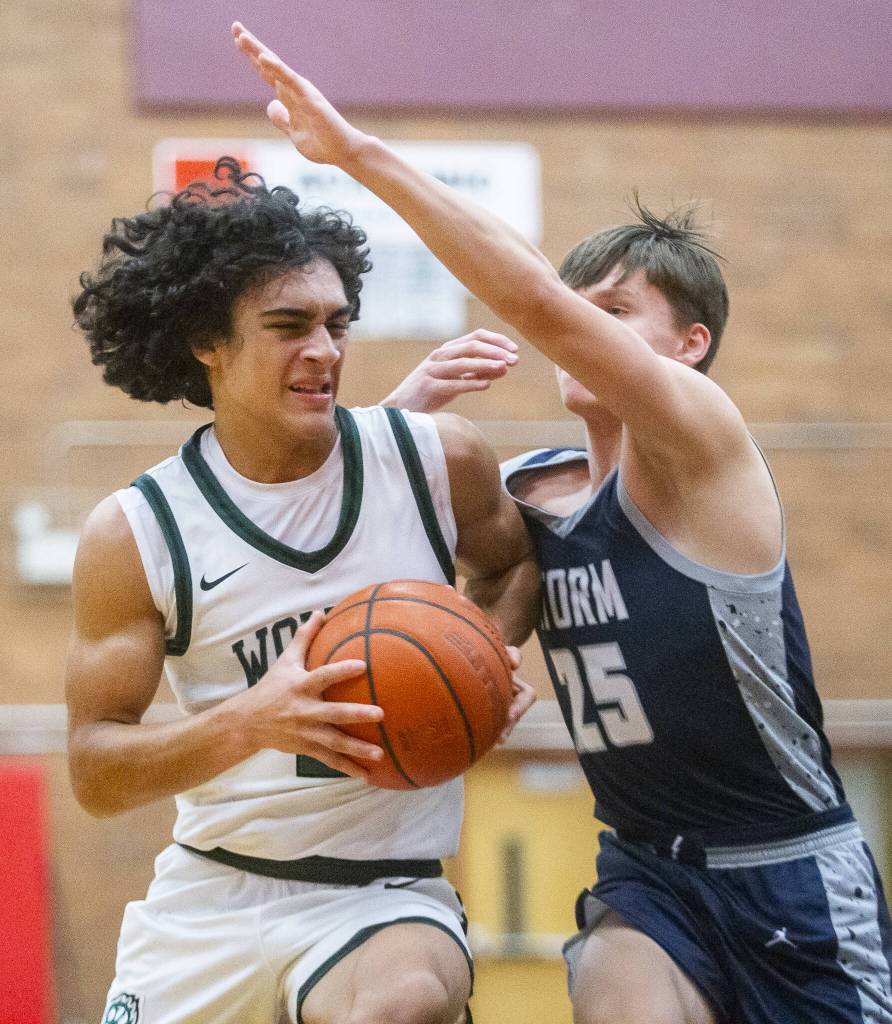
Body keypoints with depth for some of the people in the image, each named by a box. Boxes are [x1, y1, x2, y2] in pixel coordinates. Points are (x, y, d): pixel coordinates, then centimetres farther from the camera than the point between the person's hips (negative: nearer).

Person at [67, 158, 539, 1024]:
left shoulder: (440, 460, -3)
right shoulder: (135, 534, -6)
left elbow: (509, 566, 19)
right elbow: (95, 772, -6)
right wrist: (249, 723, -23)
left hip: (388, 898, -1)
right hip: (208, 903, 2)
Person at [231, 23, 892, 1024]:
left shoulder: (701, 438, -15)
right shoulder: (524, 491, 5)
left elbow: (533, 298, -29)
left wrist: (357, 150, -31)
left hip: (792, 878, -5)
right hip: (645, 873, 5)